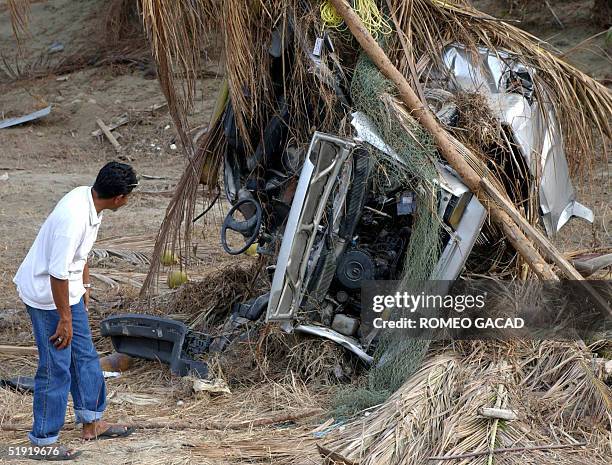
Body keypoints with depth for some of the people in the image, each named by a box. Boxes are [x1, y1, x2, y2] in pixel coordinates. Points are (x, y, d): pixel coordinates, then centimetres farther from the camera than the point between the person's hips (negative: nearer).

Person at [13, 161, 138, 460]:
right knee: (56, 367, -1)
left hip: (68, 290, 9)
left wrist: (85, 285, 23)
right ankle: (42, 442, 9)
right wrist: (65, 319, -21)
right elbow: (57, 273, -30)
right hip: (46, 294, -9)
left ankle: (91, 421, 33)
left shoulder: (89, 198, -4)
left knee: (85, 354, 19)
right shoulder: (74, 218, -33)